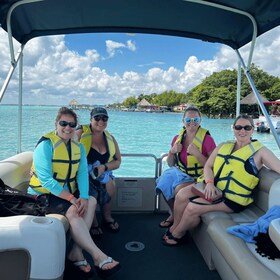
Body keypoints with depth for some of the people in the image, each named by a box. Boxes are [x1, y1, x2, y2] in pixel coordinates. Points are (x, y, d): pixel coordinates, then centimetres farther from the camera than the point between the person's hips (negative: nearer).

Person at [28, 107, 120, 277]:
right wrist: (72, 198, -27)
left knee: (91, 201, -16)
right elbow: (46, 180, -23)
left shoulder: (78, 147, 5)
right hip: (43, 195, -6)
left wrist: (83, 197, -24)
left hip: (66, 192, 7)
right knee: (72, 211, -29)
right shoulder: (46, 145, -15)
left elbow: (82, 173, -6)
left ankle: (77, 252, -16)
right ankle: (98, 256, -25)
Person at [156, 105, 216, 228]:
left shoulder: (207, 139, -13)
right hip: (179, 172, 5)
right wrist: (172, 152, -10)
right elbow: (170, 164, 11)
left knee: (179, 189, -28)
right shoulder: (178, 138, 2)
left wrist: (197, 153, -25)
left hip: (198, 177, -5)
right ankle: (174, 214, 9)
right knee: (164, 183, -18)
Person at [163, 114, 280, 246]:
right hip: (212, 187, 6)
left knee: (193, 207, -19)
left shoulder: (259, 151, -2)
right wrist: (209, 183, -11)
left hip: (232, 199, -5)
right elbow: (208, 166, 8)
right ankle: (174, 227, 8)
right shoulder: (224, 145, 12)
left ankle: (178, 234, 8)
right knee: (182, 195, -13)